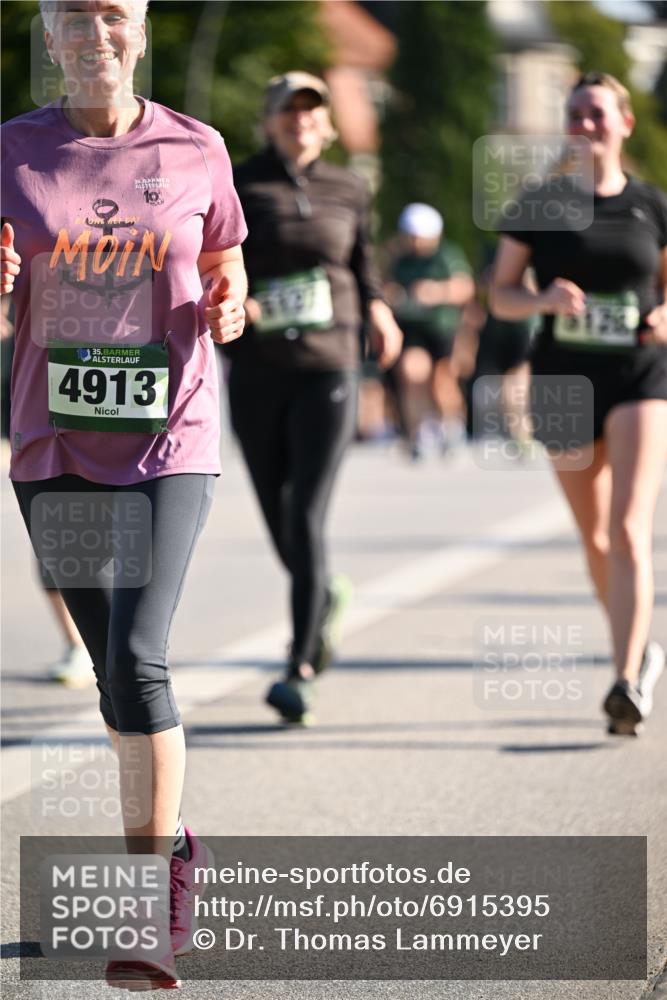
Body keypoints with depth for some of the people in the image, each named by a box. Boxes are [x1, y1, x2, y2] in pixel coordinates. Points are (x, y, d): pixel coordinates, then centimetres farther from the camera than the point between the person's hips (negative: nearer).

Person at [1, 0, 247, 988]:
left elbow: (225, 276, 13)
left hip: (170, 444, -2)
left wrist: (226, 311, -11)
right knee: (112, 664, 11)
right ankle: (174, 845, 34)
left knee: (138, 657, -17)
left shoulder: (195, 151, 1)